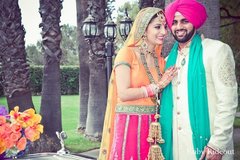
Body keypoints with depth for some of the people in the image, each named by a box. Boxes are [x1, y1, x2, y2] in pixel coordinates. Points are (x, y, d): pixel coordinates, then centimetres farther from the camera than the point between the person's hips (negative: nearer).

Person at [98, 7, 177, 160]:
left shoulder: (160, 60, 13)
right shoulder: (127, 53, -6)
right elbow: (123, 94, -15)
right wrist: (157, 86, -9)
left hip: (152, 126, 6)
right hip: (130, 124, -6)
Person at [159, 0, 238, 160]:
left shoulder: (217, 50, -6)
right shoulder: (170, 59, 9)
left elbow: (228, 101, -11)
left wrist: (218, 143, -16)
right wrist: (159, 133, 4)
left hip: (205, 142, -5)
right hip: (174, 143, 5)